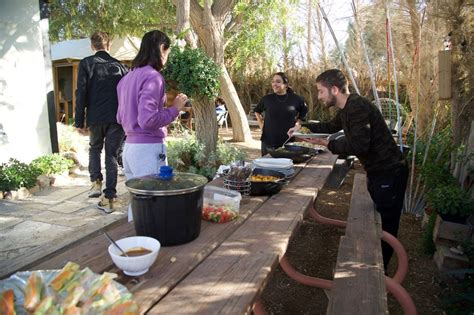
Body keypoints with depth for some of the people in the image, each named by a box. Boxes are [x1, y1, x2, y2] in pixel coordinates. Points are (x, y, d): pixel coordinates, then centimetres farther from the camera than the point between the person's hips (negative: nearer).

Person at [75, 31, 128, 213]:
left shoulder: (86, 63, 3)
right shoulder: (119, 65, 9)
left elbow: (81, 93, -3)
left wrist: (79, 121, 0)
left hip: (96, 118, -1)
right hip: (117, 118, 1)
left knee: (94, 149, 24)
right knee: (111, 156, 7)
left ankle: (96, 182, 7)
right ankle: (109, 198, 6)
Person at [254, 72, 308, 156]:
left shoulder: (295, 99, 0)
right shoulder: (267, 99, 1)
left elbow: (303, 112, 18)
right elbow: (257, 111, 18)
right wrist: (261, 125, 8)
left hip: (288, 141, 0)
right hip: (268, 141, 0)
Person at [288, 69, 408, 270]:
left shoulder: (357, 107, -21)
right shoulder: (347, 109, 11)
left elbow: (359, 146, -30)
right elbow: (331, 126, 29)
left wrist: (327, 143, -21)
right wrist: (303, 126, 18)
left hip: (389, 173, -10)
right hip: (376, 171, 10)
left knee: (385, 227, 1)